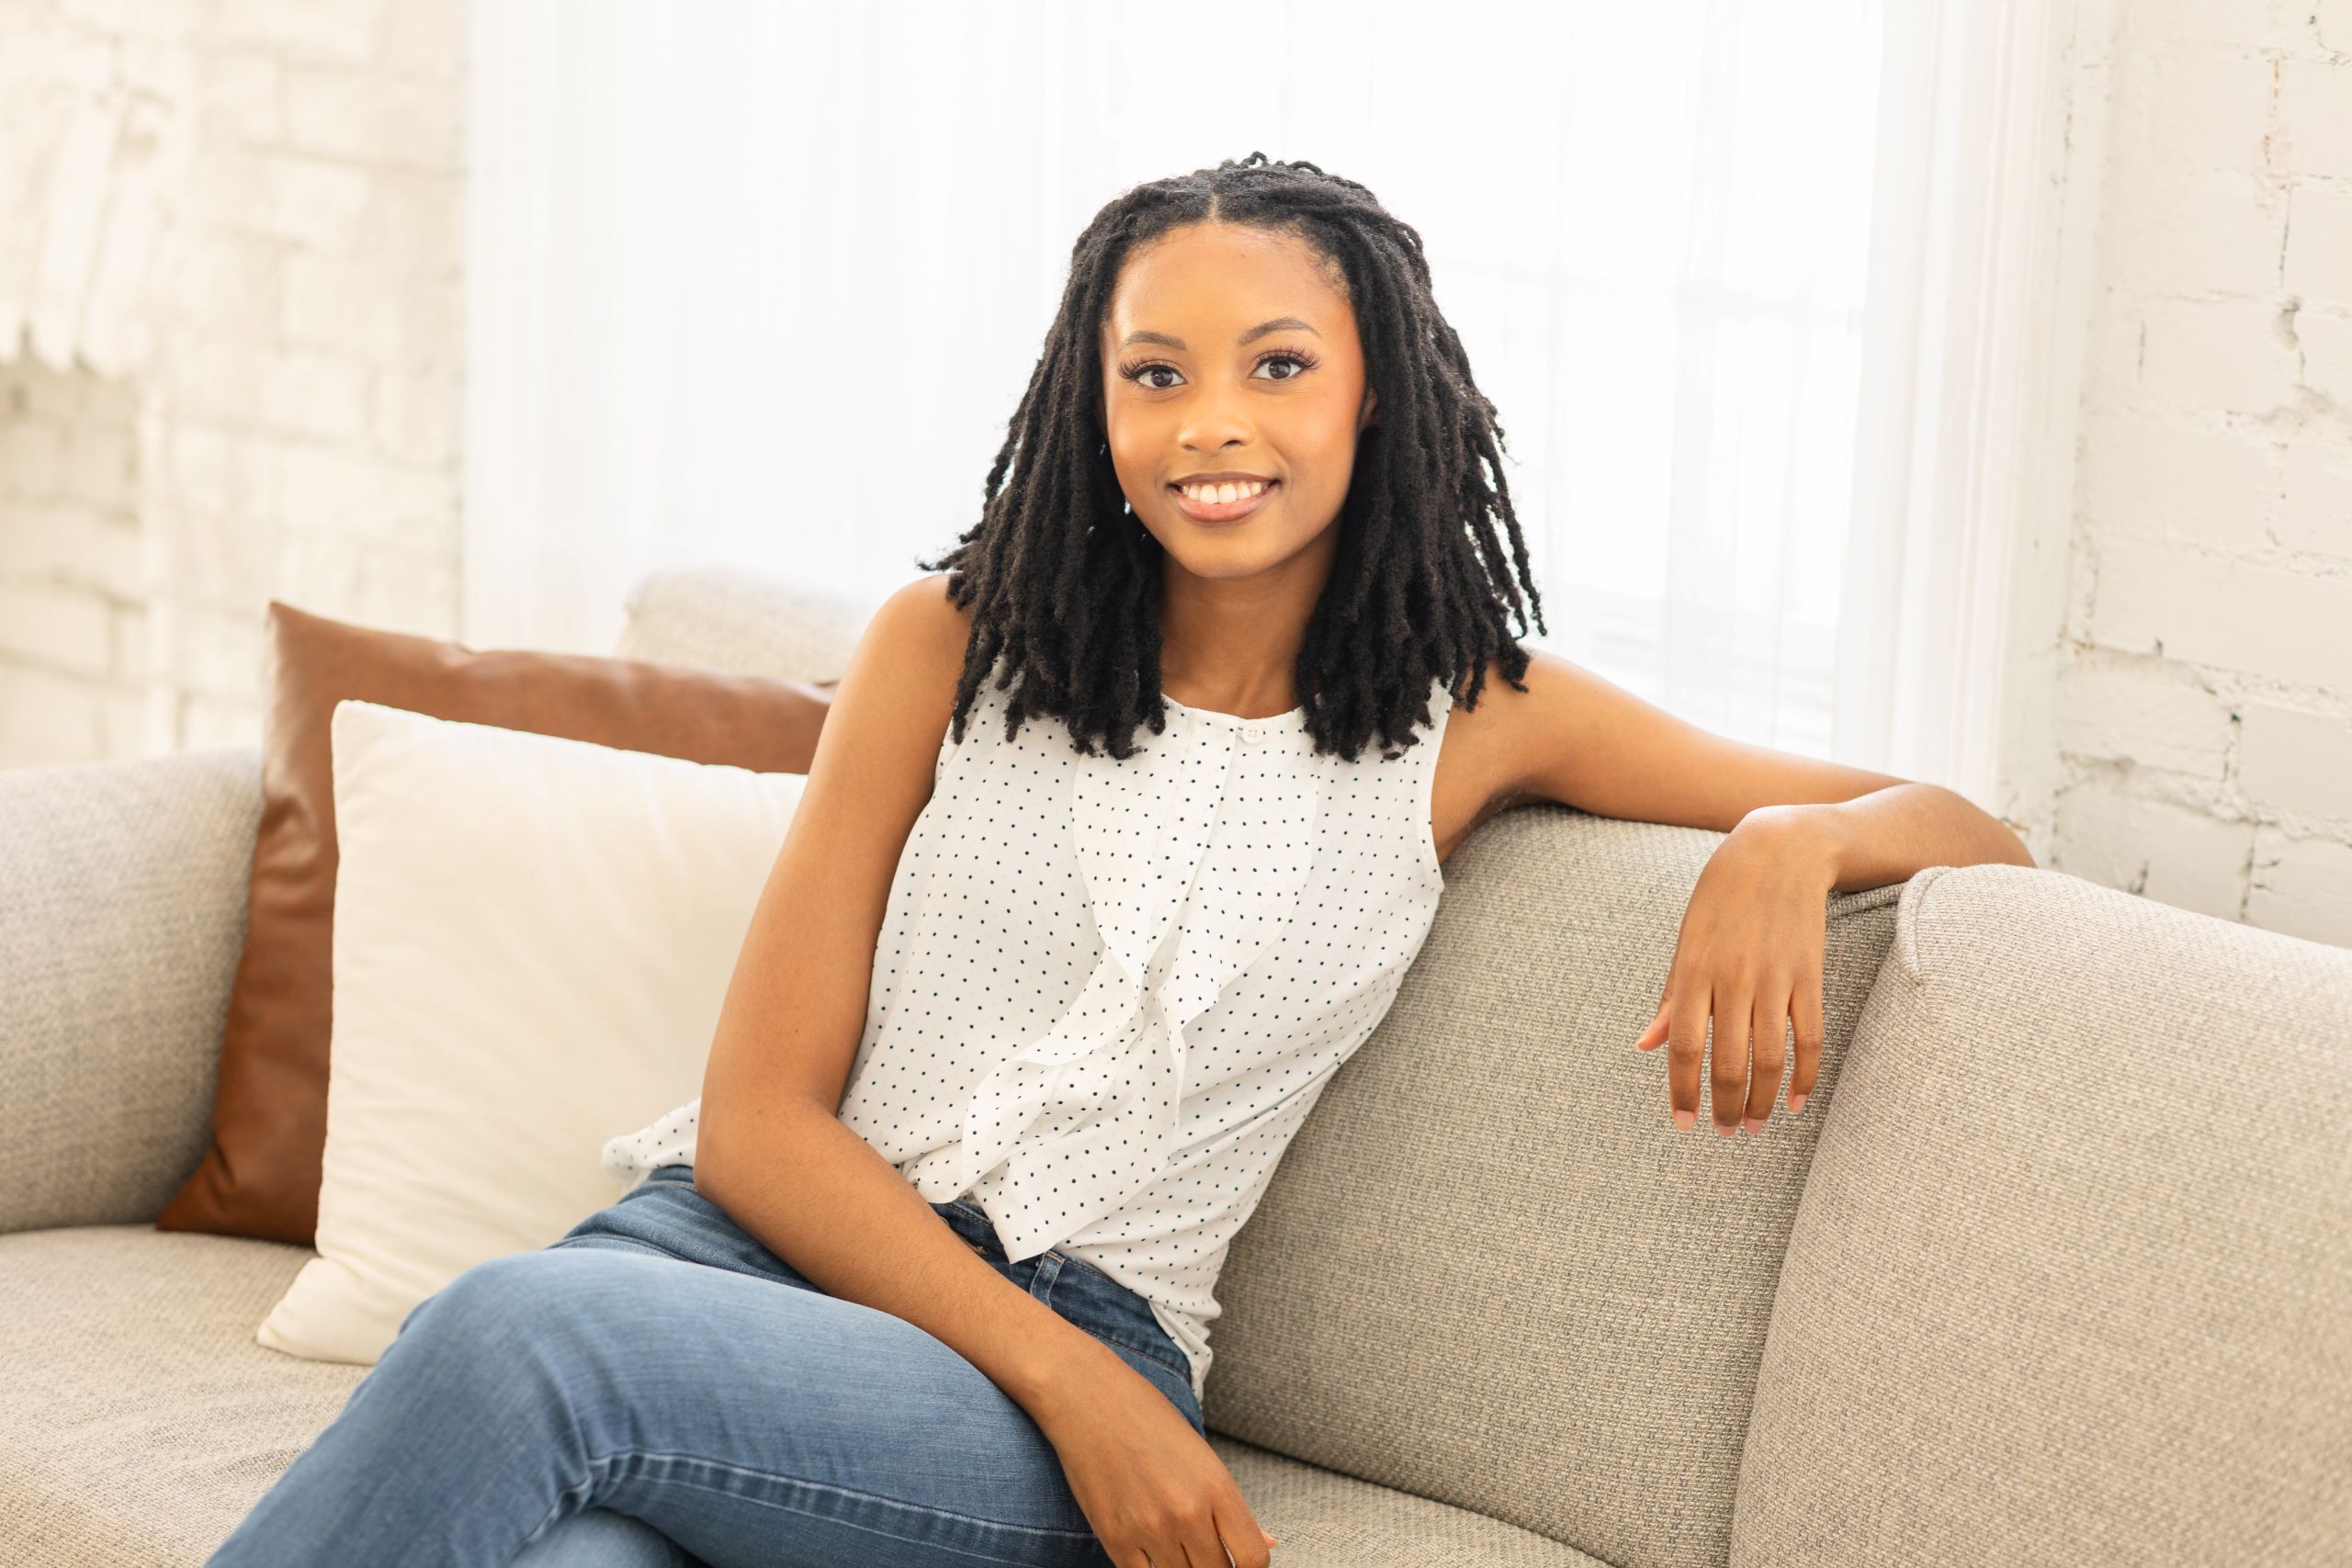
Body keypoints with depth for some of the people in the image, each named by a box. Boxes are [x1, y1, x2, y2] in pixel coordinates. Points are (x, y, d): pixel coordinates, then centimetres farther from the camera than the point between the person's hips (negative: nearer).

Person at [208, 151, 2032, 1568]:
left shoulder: (1471, 720, 10)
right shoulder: (949, 646, 8)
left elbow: (1963, 830, 16)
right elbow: (760, 1120, 3)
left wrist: (1785, 844, -10)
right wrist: (1079, 1388, -11)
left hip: (1079, 1362, -1)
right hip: (751, 1246, 1)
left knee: (521, 1344, -34)